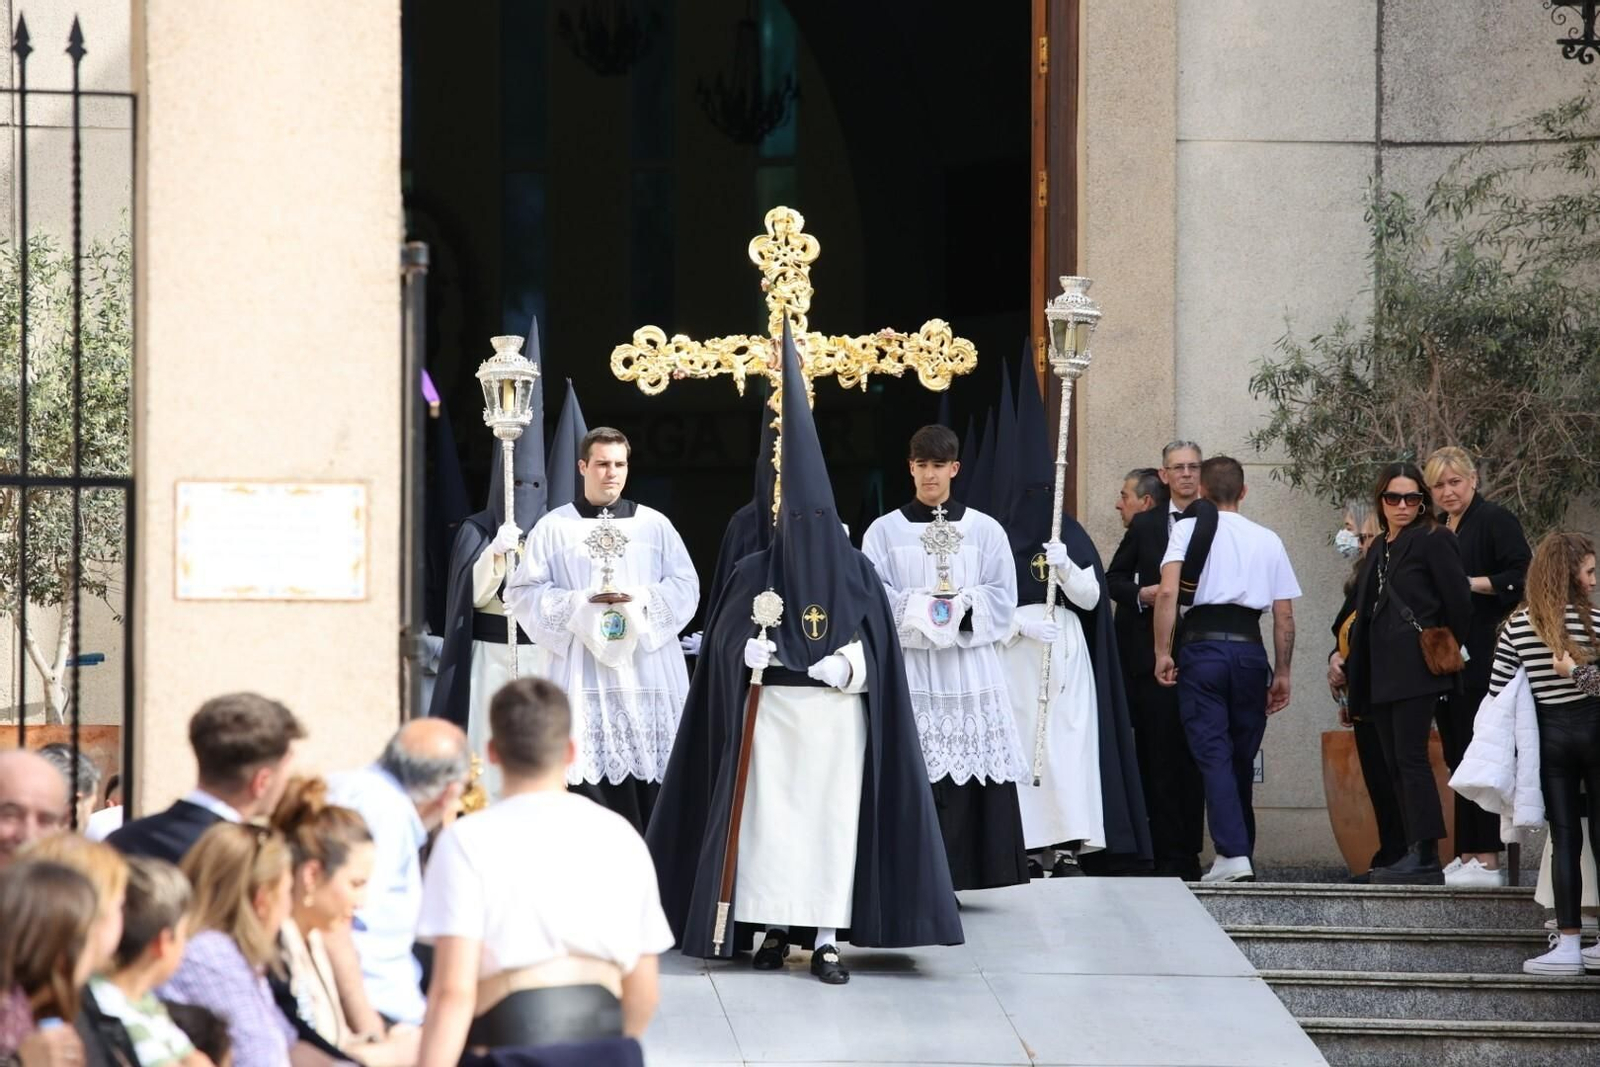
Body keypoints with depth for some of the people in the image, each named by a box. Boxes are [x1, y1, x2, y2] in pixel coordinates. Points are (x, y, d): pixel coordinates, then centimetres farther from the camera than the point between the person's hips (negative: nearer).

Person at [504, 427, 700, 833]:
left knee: (648, 768, -3)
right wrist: (578, 603, -12)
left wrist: (642, 599, -12)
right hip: (581, 674, -1)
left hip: (646, 668, 1)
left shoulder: (655, 525, 11)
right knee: (588, 769, -8)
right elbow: (524, 591, 2)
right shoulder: (554, 527, 7)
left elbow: (686, 586, 6)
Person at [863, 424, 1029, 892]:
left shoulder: (985, 530, 10)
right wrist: (917, 608, -14)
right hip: (908, 668, -1)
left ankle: (971, 871, -1)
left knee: (971, 774, -5)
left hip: (969, 666, 1)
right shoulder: (884, 532, 8)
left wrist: (960, 608, -11)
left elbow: (1002, 599, 5)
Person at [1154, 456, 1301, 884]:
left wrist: (1162, 651, -6)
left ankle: (1233, 853, -15)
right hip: (1249, 648, 3)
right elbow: (1284, 616, 11)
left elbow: (1167, 593, -10)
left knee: (1213, 755, -4)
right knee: (1242, 759, 12)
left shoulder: (1189, 529, 4)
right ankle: (1241, 846, 17)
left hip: (1203, 644, -3)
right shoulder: (1267, 540, 13)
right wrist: (1282, 673, 17)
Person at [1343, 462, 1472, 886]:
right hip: (1382, 672, 8)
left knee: (1410, 757, -13)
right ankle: (1415, 852, 8)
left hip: (1415, 668, -8)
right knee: (1394, 763, 6)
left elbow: (1458, 601, -8)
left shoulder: (1433, 541, -4)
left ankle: (1426, 857, -15)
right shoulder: (1378, 549, 20)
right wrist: (1352, 668, 14)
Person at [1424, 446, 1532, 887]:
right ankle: (1466, 855, 12)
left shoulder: (1495, 520, -5)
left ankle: (1487, 860, -8)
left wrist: (1470, 583, -17)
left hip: (1481, 660, -8)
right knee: (1457, 756, 9)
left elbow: (1521, 577, -14)